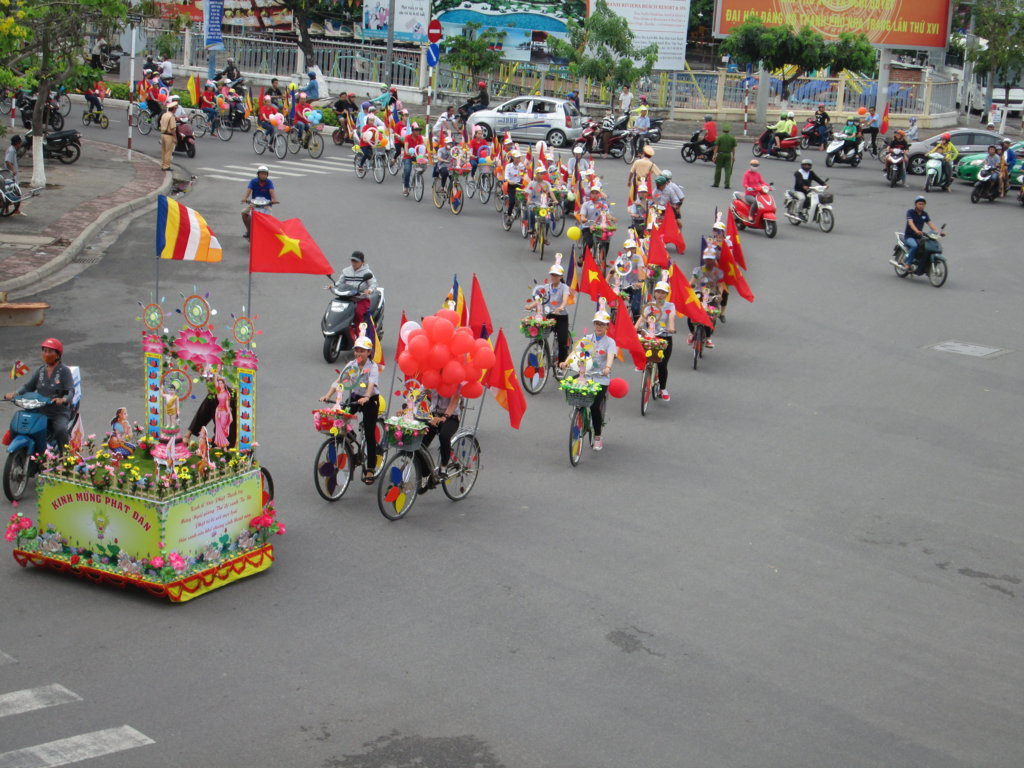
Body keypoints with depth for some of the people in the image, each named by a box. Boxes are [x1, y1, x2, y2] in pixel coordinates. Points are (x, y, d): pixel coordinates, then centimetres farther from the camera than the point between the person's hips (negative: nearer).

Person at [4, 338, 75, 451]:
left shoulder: (64, 371, -2)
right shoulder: (40, 370, 14)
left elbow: (70, 391, -11)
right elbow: (28, 386, 9)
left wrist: (63, 399, -34)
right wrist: (15, 394, -11)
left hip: (59, 413, -5)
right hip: (40, 411, 5)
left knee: (61, 430, -34)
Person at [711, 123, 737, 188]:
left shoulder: (720, 137, -6)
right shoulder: (732, 138, 0)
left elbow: (716, 147, -7)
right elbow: (733, 148, 2)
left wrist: (714, 155, -5)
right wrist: (734, 156, 8)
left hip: (720, 154, -1)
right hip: (728, 155, 1)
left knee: (718, 169, 9)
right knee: (728, 170, 1)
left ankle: (716, 183, 16)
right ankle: (727, 185, -5)